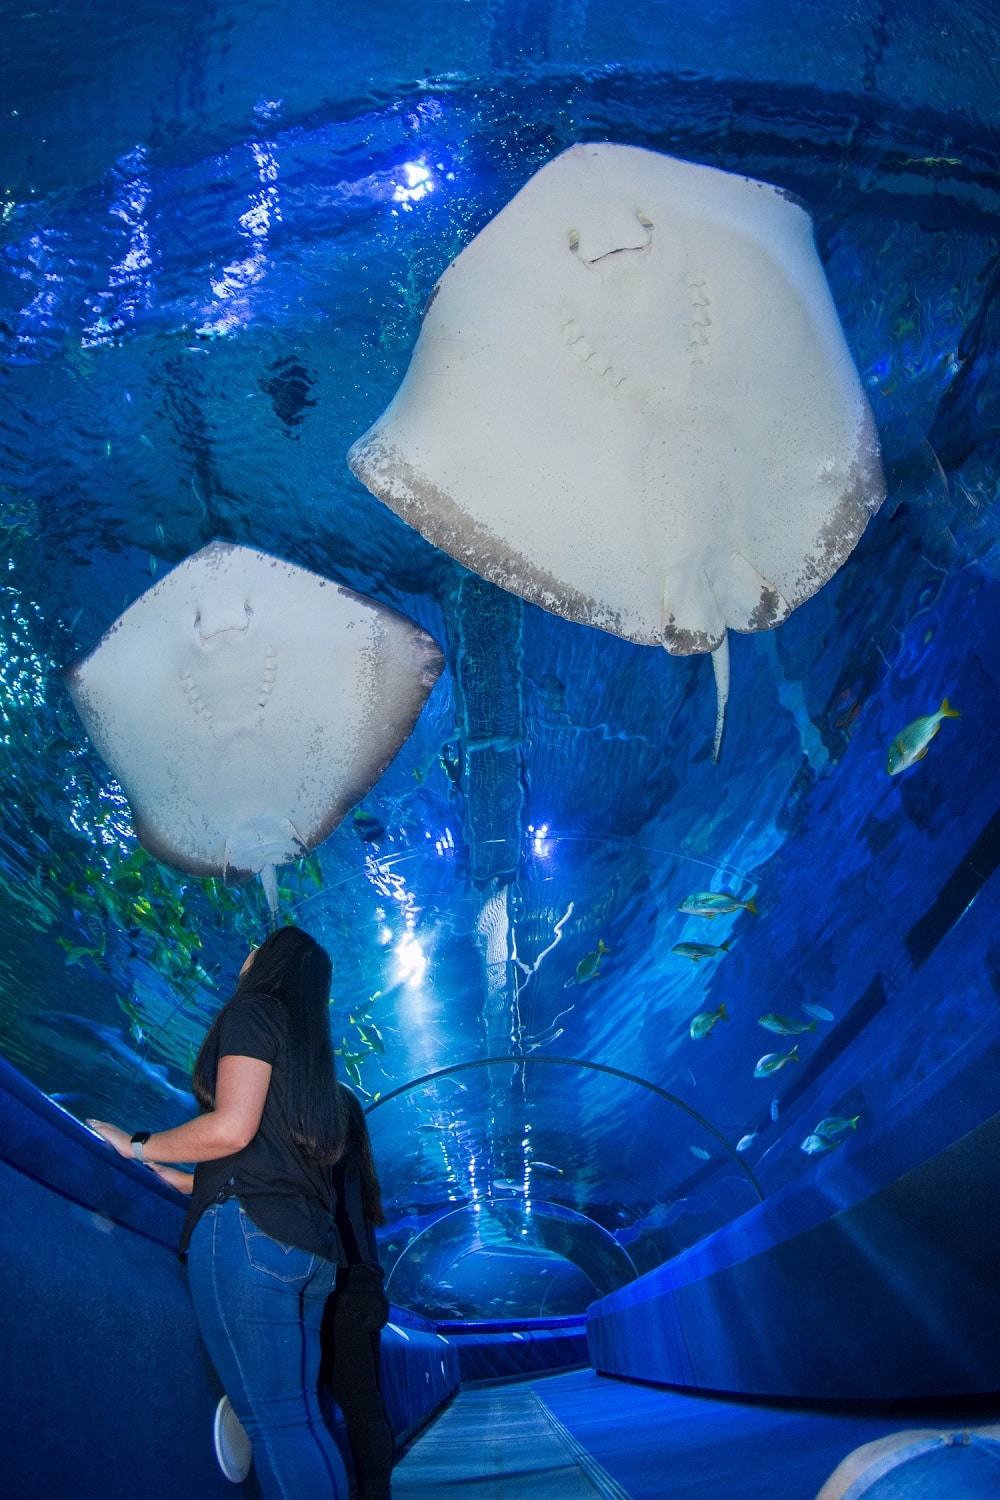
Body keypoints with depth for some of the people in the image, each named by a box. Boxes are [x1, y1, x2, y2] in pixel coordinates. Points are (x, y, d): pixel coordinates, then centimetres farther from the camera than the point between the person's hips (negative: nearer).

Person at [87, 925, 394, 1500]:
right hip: (312, 1249, 9)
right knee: (301, 1421, 10)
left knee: (275, 1423, -7)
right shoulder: (310, 1054, 25)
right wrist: (189, 1181, 35)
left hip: (250, 1233, -9)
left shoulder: (255, 1011, 1)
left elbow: (232, 1127, -12)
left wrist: (139, 1146, 2)